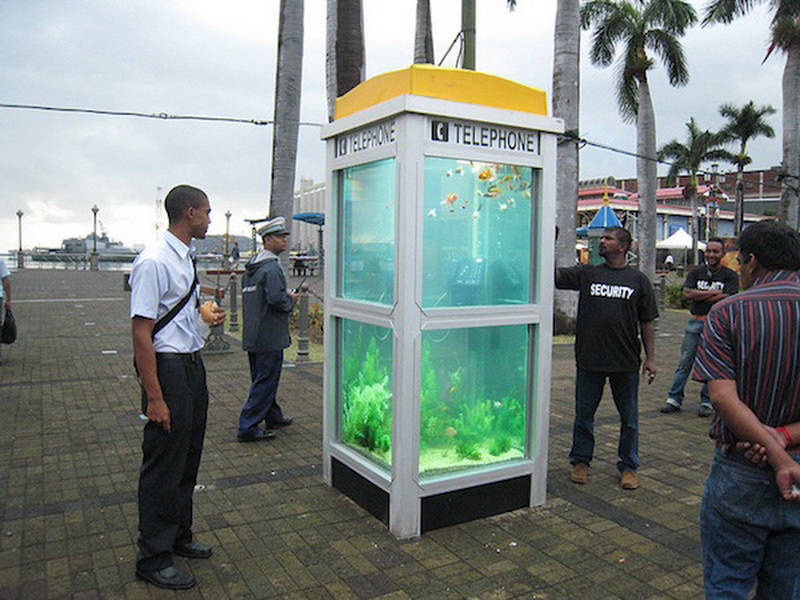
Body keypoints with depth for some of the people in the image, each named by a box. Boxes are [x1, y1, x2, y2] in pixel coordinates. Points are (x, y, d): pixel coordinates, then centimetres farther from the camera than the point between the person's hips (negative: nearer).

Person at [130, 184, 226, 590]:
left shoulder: (186, 257, 10)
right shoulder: (154, 262, -18)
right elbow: (141, 332, -22)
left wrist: (208, 316, 10)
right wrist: (154, 397, -23)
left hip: (192, 364, 10)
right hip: (168, 367, -9)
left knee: (188, 459, 19)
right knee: (164, 465, 2)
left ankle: (178, 537, 38)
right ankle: (153, 560, 20)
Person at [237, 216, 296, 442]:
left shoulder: (251, 266, 13)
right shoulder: (272, 267, -17)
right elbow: (276, 298, -29)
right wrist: (291, 300, -7)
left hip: (252, 336, 10)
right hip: (269, 336, -10)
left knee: (262, 379, 19)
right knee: (265, 381, -2)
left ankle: (273, 416, 35)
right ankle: (248, 427, 1)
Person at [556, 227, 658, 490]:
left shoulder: (638, 280, 3)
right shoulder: (587, 273, 5)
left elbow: (646, 323, 4)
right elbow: (556, 275, -8)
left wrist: (650, 358, 1)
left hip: (626, 362, 0)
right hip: (589, 360, 1)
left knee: (629, 418, 11)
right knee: (584, 414, 11)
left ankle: (628, 466, 27)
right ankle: (580, 461, 28)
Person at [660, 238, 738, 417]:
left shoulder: (730, 276, -1)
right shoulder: (696, 272, 7)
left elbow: (725, 299, -15)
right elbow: (687, 293, -7)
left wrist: (699, 295, -8)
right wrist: (714, 292, -10)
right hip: (695, 323, 2)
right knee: (685, 363, 4)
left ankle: (707, 401, 17)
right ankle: (674, 398, 11)